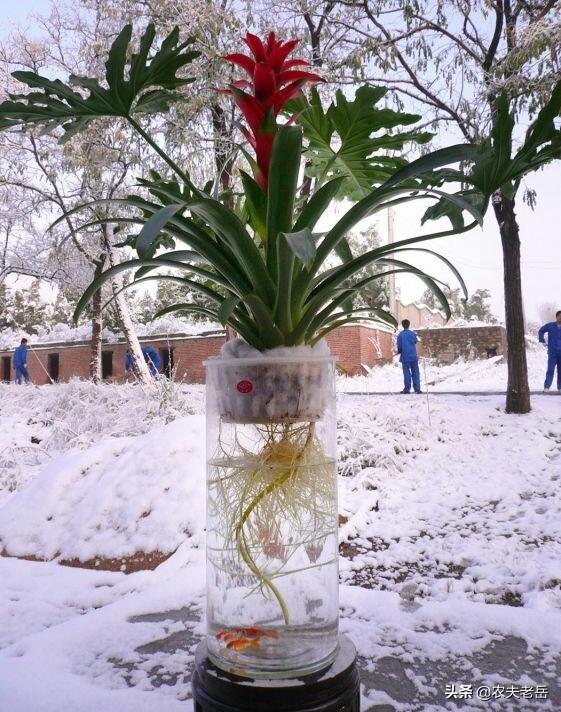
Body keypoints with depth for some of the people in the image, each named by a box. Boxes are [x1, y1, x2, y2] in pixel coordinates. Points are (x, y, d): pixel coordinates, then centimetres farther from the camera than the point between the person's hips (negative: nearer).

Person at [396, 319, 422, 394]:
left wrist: (399, 351, 14)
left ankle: (407, 389, 4)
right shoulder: (413, 333, -2)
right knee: (415, 373, 7)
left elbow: (399, 346, -6)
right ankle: (417, 388, 6)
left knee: (407, 373, 4)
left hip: (405, 357, -1)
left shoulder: (400, 335, -8)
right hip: (413, 356, 1)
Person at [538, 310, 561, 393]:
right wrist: (542, 341, 5)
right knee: (550, 370, -7)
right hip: (552, 352, -2)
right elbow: (541, 331, 16)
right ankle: (546, 387, -7)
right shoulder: (550, 325, 1)